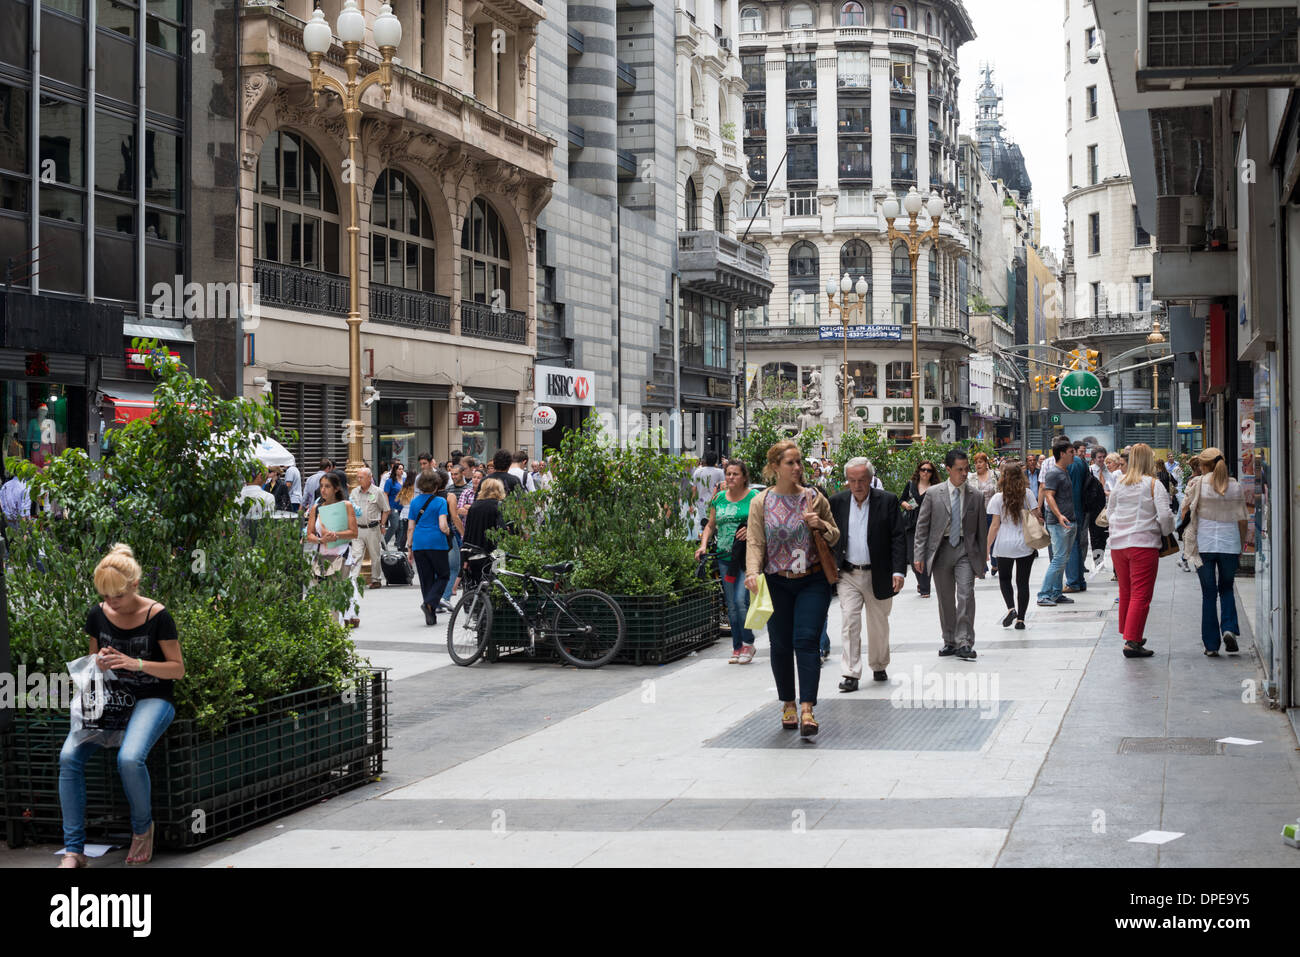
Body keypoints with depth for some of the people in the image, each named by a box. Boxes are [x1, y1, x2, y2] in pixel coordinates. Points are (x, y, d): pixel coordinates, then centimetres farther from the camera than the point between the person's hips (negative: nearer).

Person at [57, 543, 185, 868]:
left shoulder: (157, 616, -9)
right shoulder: (98, 615, 4)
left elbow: (178, 668, -5)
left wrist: (136, 663, -19)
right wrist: (98, 663, -7)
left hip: (152, 699, -5)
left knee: (129, 759, -33)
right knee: (69, 756, -21)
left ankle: (143, 829, -3)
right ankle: (73, 850, -15)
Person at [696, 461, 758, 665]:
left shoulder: (754, 497, -1)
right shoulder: (719, 498, 12)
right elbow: (711, 525, 20)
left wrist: (752, 530, -19)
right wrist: (703, 545, 5)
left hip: (747, 556, -5)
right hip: (725, 556, 5)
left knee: (741, 599, -14)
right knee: (731, 605, 7)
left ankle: (747, 644, 1)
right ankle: (737, 648, 15)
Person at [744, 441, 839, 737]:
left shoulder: (814, 498, 5)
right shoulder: (761, 502, 2)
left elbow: (835, 537, 13)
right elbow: (755, 542, -4)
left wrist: (820, 525, -9)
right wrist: (753, 571, -21)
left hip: (812, 582, -1)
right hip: (777, 583, 1)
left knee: (806, 641, -12)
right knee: (781, 645, 6)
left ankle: (807, 709, -16)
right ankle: (788, 704, 23)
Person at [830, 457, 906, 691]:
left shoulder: (888, 501, -5)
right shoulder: (837, 501, 1)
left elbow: (899, 538, -7)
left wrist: (899, 571, -14)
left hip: (878, 575, -1)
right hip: (848, 575, 1)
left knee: (878, 625, 12)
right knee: (849, 624, -7)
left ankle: (879, 666, 31)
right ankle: (850, 674, -7)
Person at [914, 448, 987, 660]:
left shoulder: (976, 497, 4)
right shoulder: (933, 494, 2)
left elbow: (982, 530, 9)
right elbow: (922, 526, 3)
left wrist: (981, 561, 8)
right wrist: (919, 555, -3)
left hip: (966, 549, -1)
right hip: (941, 549, 1)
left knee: (966, 594, -14)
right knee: (945, 599, 8)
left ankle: (965, 642, -10)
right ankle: (950, 641, 20)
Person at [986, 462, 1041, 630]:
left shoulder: (998, 498, -6)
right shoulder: (1027, 494, -3)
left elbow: (995, 525, -6)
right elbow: (1036, 517, -3)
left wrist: (987, 547, 1)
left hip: (1004, 545, -1)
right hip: (1025, 545, 1)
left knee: (1004, 578, 18)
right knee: (1023, 581, 7)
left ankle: (1011, 608, -4)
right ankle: (1020, 619, 3)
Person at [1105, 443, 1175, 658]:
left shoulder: (1119, 484, 7)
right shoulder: (1154, 485, -7)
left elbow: (1109, 513, 16)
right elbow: (1165, 516, -12)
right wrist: (1166, 532, 6)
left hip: (1118, 544, 5)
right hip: (1144, 544, -5)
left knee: (1126, 592, 18)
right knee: (1141, 594, -3)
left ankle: (1129, 634, 30)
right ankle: (1132, 642, -9)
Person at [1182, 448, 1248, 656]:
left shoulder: (1197, 484, -5)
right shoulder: (1236, 486, 2)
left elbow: (1186, 512, -1)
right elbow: (1242, 520, 5)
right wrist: (1241, 546, 15)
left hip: (1204, 544, -1)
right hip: (1230, 545, 2)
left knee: (1208, 594, 5)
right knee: (1226, 589, 18)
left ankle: (1211, 645, 5)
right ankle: (1229, 629, -6)